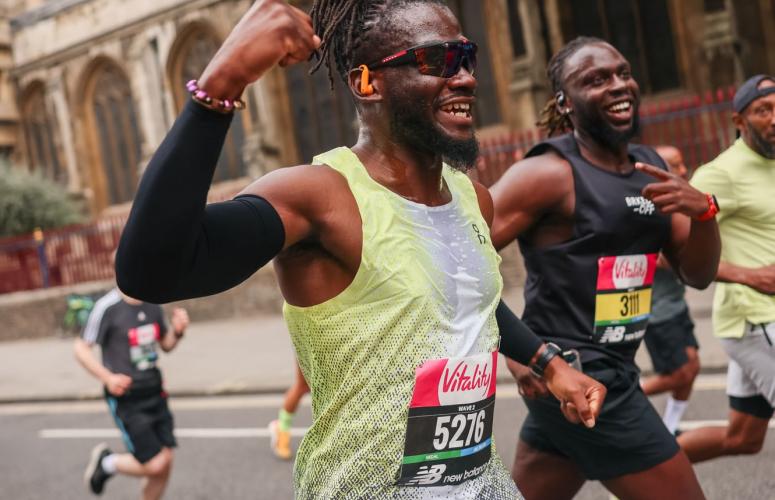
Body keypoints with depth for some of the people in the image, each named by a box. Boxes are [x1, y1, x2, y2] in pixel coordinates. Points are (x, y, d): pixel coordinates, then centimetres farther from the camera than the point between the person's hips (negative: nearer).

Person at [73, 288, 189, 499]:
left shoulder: (152, 304, 6)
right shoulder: (107, 307, -14)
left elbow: (166, 344, 18)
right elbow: (81, 348, -10)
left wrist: (177, 331, -4)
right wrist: (107, 377, -23)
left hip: (155, 394, 6)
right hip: (125, 399, -6)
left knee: (165, 465, 5)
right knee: (155, 465, -10)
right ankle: (107, 462, 19)